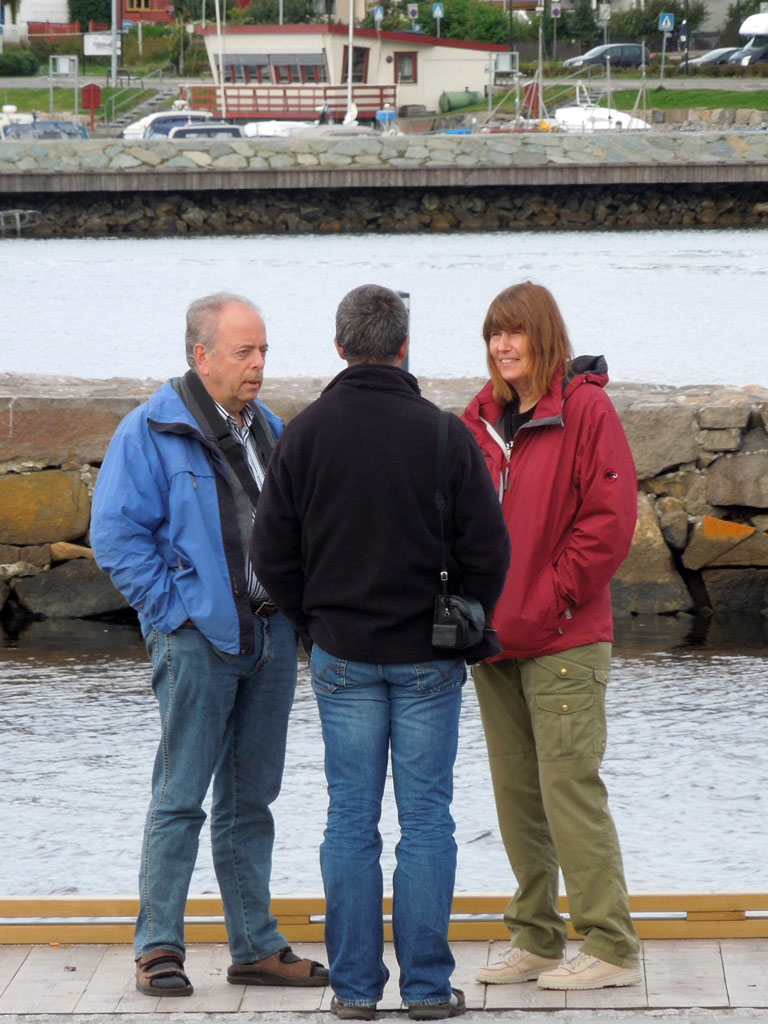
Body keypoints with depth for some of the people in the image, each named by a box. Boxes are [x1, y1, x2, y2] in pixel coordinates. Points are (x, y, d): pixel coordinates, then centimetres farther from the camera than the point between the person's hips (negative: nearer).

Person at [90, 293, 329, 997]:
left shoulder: (270, 430, 14)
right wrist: (173, 609, -14)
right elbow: (116, 536, -10)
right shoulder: (152, 431, -7)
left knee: (251, 797, 12)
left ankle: (256, 946, 17)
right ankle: (158, 945, 4)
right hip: (198, 640, -6)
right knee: (181, 796, -3)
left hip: (272, 637, 6)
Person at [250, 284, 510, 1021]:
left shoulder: (305, 434, -3)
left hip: (341, 655, 2)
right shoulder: (442, 434, -8)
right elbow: (487, 549, -7)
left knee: (350, 817, 6)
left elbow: (272, 552, 0)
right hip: (428, 656, -1)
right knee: (426, 817, 3)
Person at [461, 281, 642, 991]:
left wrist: (549, 600, -12)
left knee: (570, 786, -8)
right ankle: (535, 940, 18)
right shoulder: (481, 419, 12)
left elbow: (610, 519, -10)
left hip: (563, 641, -6)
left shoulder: (585, 408, -6)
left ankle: (610, 947, -2)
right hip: (493, 640, 6)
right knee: (516, 793, 9)